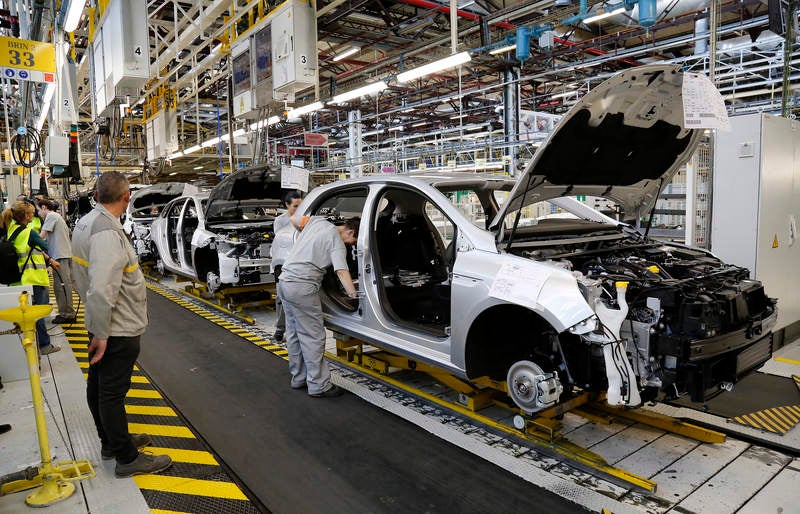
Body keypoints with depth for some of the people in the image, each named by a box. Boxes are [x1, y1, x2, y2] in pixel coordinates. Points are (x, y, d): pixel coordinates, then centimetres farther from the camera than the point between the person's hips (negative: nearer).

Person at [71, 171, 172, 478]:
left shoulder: (85, 223, 8)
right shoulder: (108, 232, -25)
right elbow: (102, 290, -31)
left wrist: (97, 327, 20)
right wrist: (100, 333, -23)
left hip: (101, 325, 10)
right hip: (118, 329, -10)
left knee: (98, 384, 20)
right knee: (112, 392, 0)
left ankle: (111, 440, 38)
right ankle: (127, 459, 14)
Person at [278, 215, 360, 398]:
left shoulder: (318, 220, 11)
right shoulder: (338, 244, -10)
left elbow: (293, 219, 24)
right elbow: (342, 272, -22)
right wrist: (354, 294, -29)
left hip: (284, 280, 9)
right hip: (302, 287, -9)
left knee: (294, 333, 16)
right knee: (313, 336, -3)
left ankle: (298, 378, 27)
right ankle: (319, 386, 2)